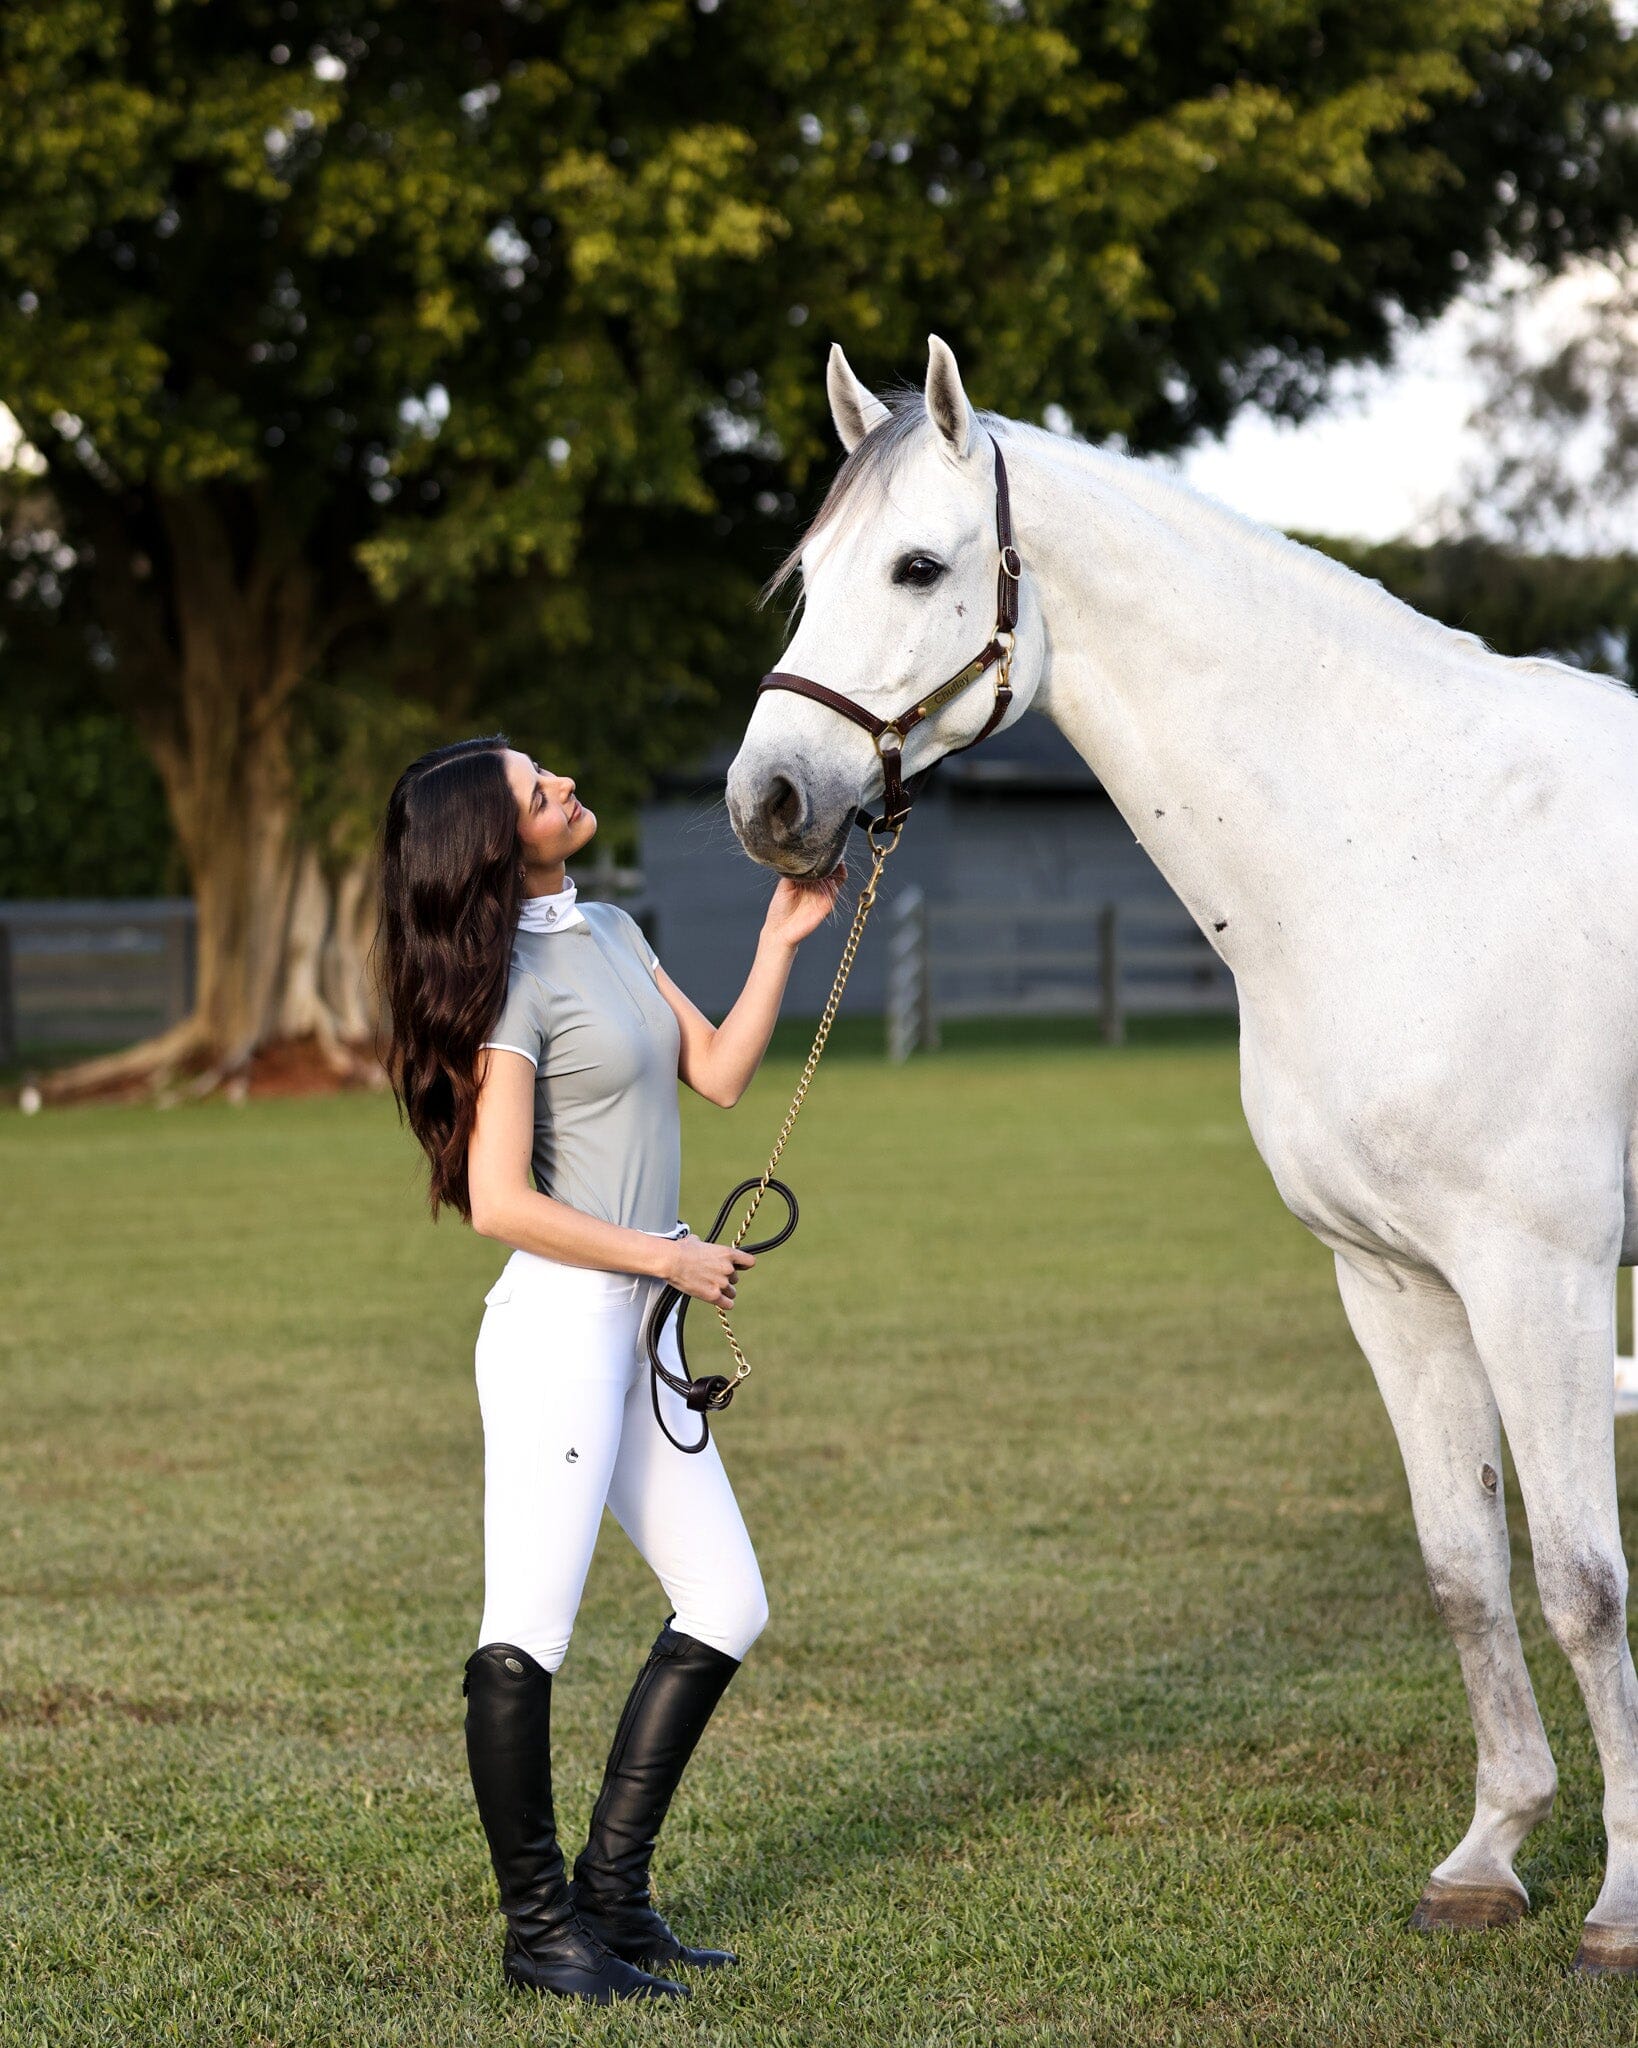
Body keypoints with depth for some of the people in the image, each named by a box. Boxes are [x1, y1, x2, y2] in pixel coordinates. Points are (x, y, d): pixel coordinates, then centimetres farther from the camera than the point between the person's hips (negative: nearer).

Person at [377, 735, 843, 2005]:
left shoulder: (609, 933, 12)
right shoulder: (516, 981, -14)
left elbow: (720, 1073, 14)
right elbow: (501, 1205, -18)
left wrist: (784, 938, 7)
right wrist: (669, 1258, -11)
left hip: (637, 1330, 10)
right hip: (557, 1327, -10)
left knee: (726, 1610, 11)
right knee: (528, 1638, -4)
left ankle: (612, 1892, 19)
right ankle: (539, 1931, 7)